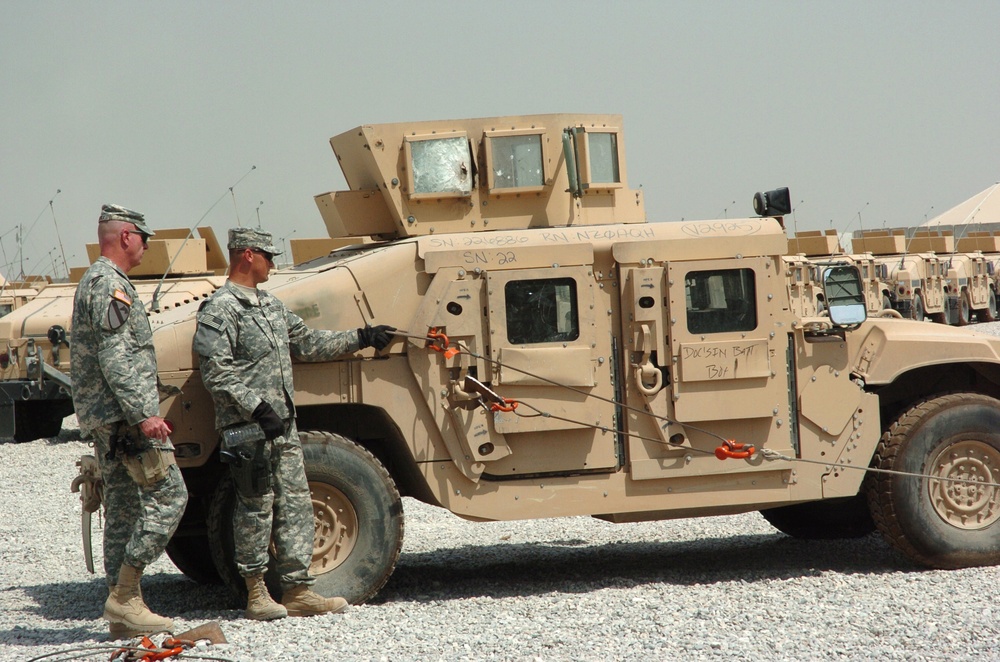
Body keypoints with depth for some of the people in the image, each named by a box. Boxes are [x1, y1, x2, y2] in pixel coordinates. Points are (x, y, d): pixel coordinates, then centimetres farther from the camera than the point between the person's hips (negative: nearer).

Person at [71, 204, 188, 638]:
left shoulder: (93, 281, 20)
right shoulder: (111, 284, -13)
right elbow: (115, 358, -21)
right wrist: (144, 414, -24)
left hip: (101, 418, 11)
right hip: (123, 413, -11)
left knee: (122, 506, 9)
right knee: (167, 494, -9)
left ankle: (122, 607, 9)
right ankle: (124, 594, -11)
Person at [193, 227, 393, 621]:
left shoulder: (271, 305, 18)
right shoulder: (219, 310, -10)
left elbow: (306, 343, 26)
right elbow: (216, 374, -17)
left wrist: (361, 339, 23)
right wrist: (257, 408, -23)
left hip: (283, 425, 9)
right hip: (247, 429, -8)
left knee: (296, 505, 6)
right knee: (256, 508, -2)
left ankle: (298, 592, 10)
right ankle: (256, 594, 6)